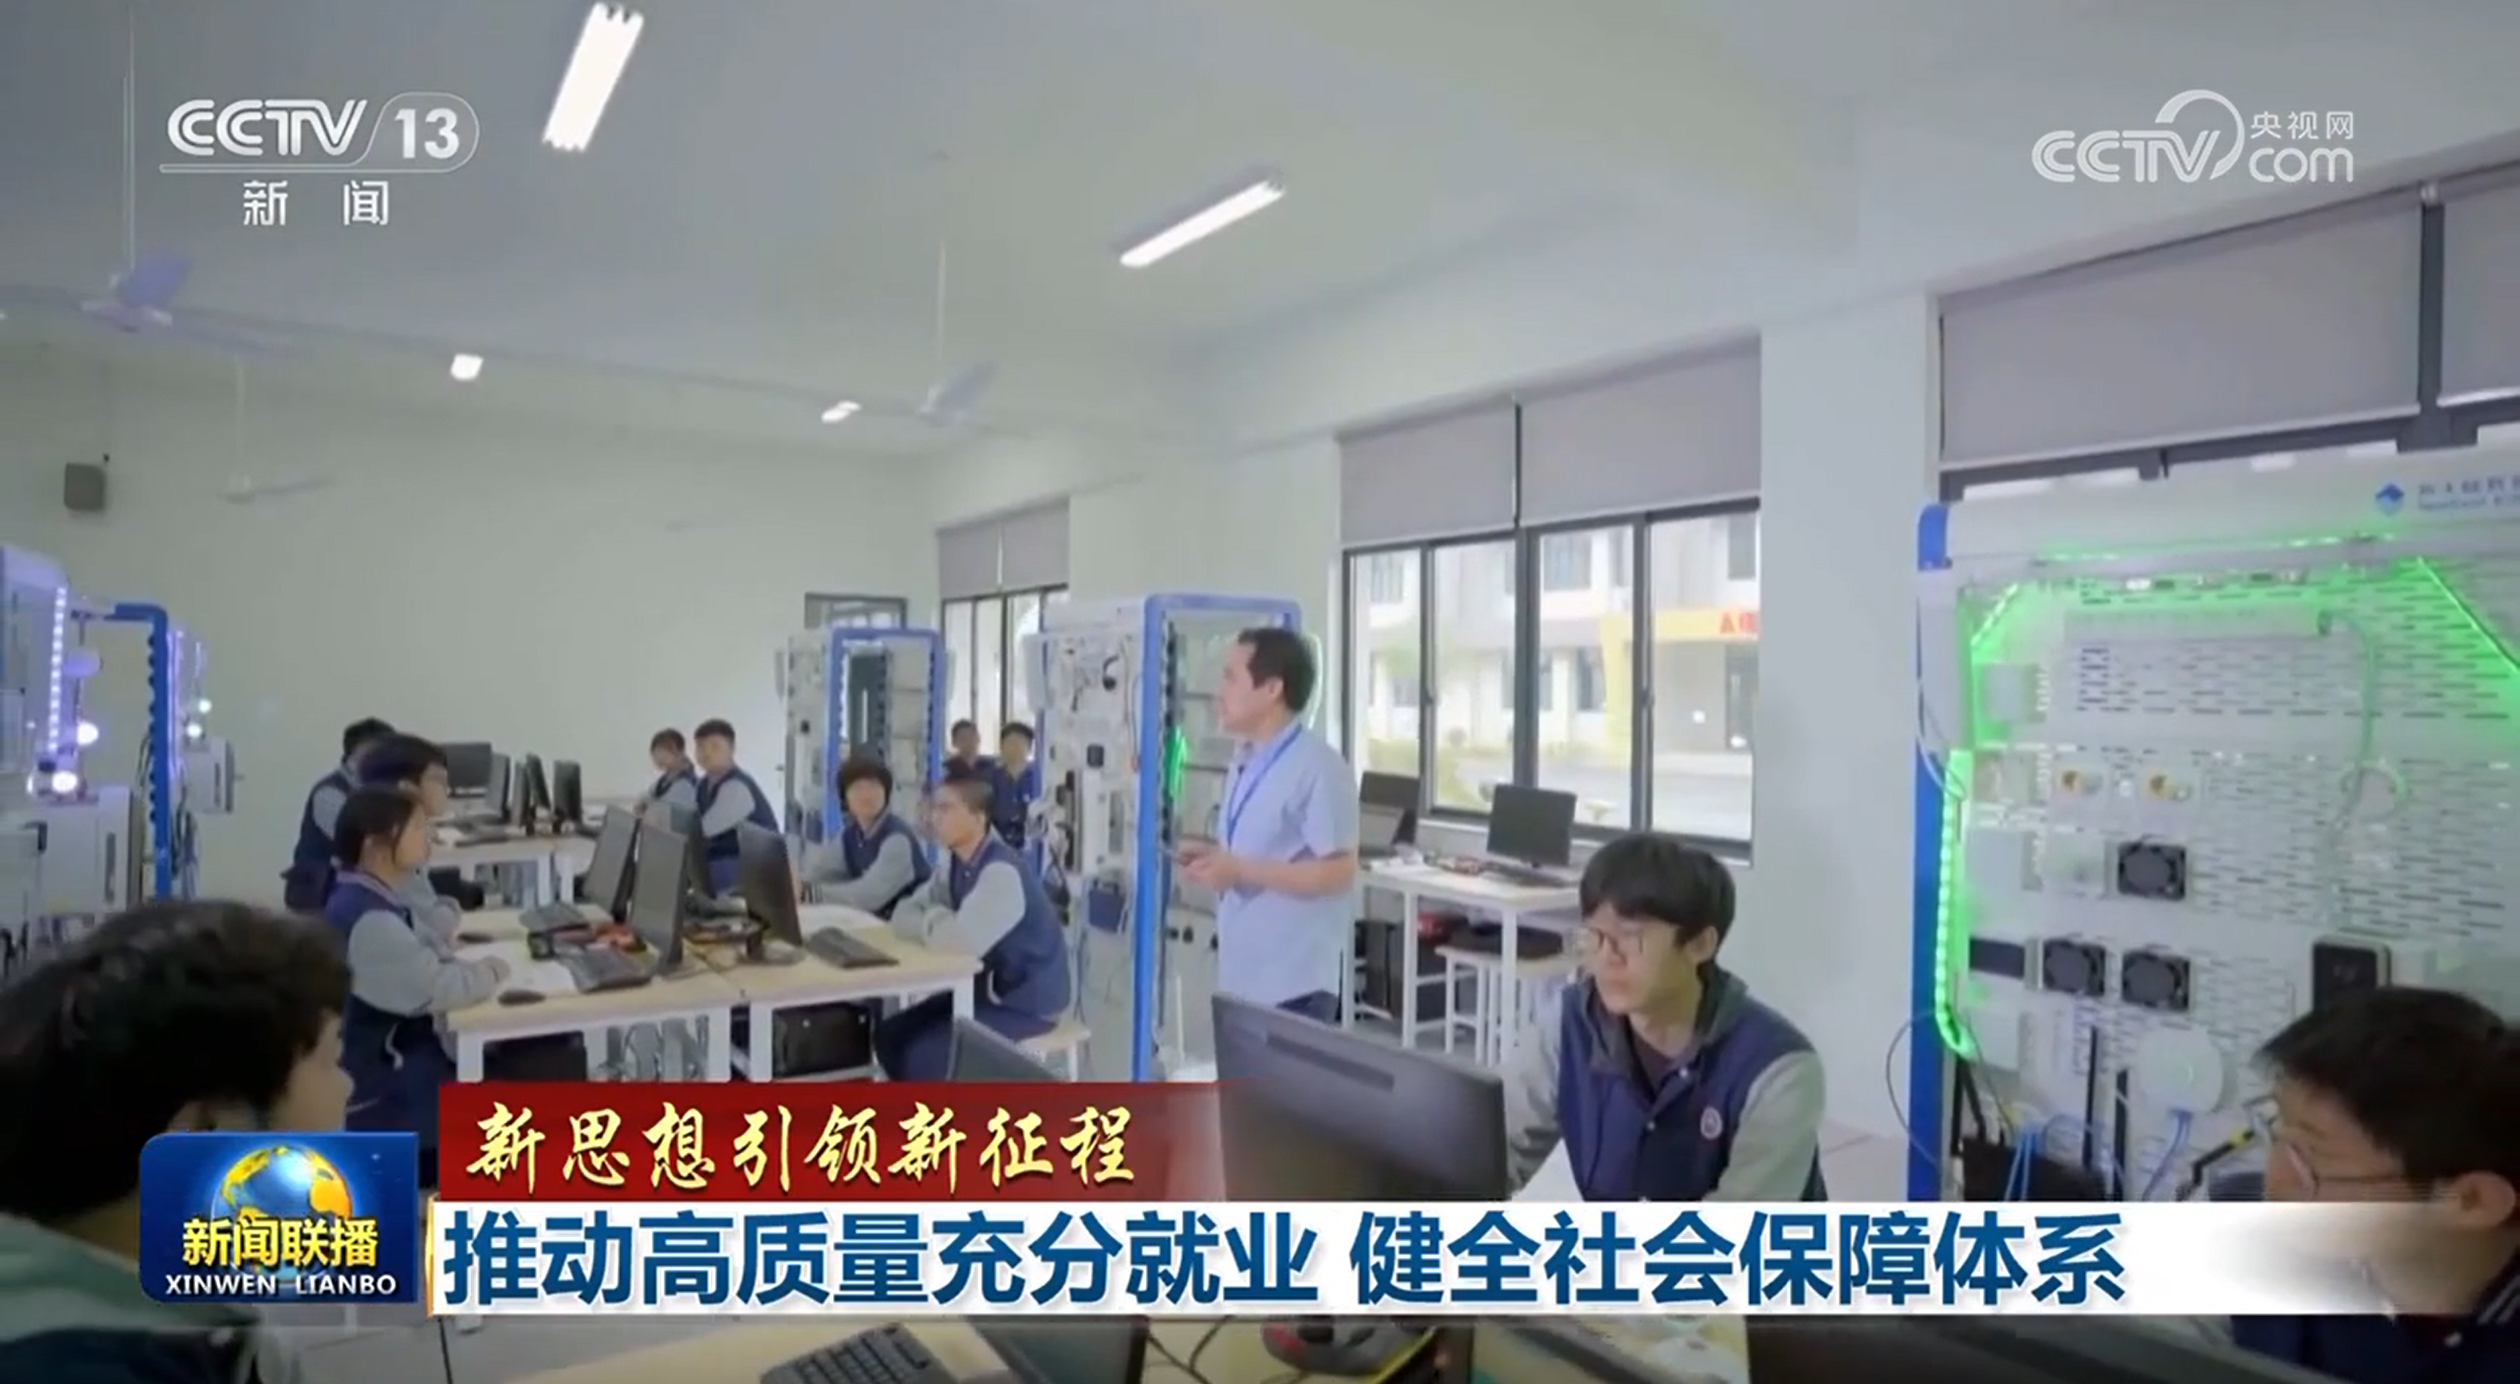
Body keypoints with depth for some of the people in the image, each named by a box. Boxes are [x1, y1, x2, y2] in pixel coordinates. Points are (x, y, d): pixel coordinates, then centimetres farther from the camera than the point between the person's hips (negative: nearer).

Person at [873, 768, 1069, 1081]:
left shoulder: (1002, 872, -27)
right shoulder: (956, 863, 3)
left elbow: (963, 941, -38)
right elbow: (905, 914, 6)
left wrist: (932, 921, -15)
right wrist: (940, 923, -17)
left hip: (1027, 1004, -9)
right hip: (986, 988, 9)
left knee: (921, 1056, -18)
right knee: (890, 1035, 3)